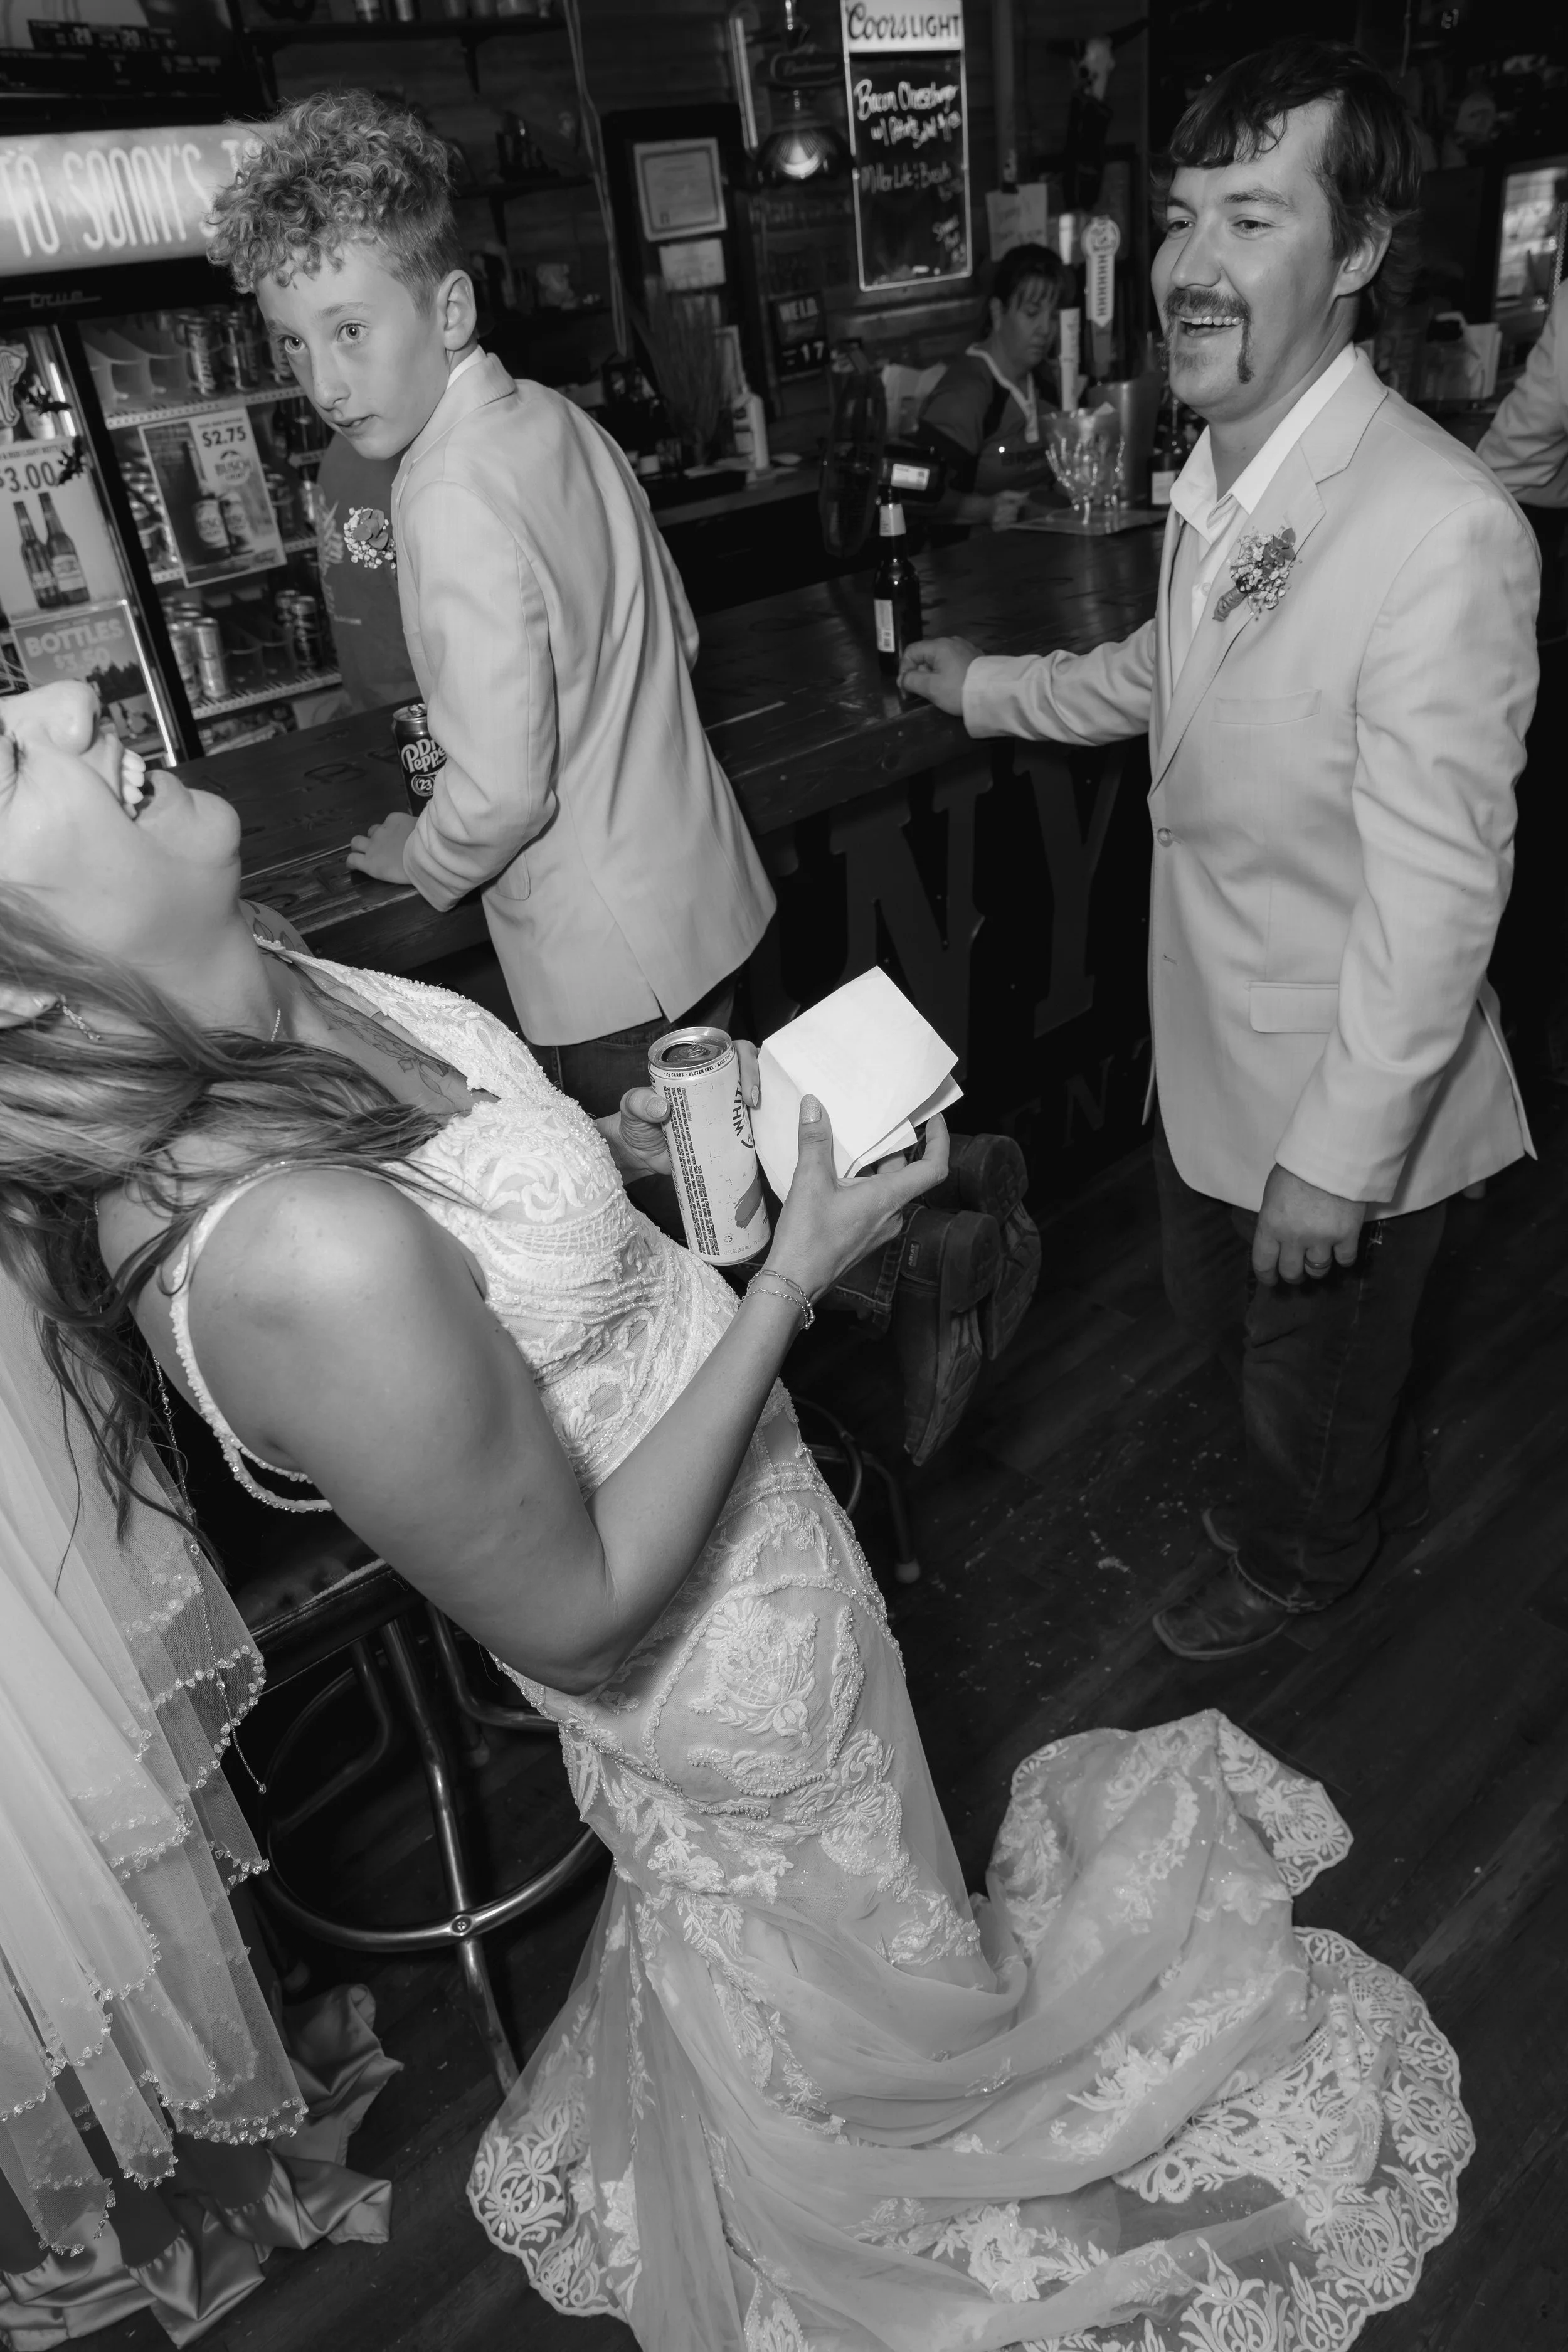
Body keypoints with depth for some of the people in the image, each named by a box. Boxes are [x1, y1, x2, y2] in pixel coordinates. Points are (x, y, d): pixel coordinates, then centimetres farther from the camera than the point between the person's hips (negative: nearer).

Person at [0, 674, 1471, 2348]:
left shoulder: (250, 996, -15)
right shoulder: (308, 1260, -42)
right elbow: (581, 1616, -27)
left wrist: (630, 1140, -6)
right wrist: (793, 1277, -25)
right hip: (721, 1664, -7)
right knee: (830, 1986, 26)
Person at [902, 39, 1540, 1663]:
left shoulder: (1440, 531, -29)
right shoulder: (1219, 481, -1)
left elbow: (1434, 899, -27)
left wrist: (1336, 1161, -22)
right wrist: (982, 688, 26)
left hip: (1343, 1101, -8)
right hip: (1209, 1047, 8)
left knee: (1315, 1372, 19)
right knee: (1218, 1313, 29)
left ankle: (1294, 1562, 53)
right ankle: (1378, 1482, 60)